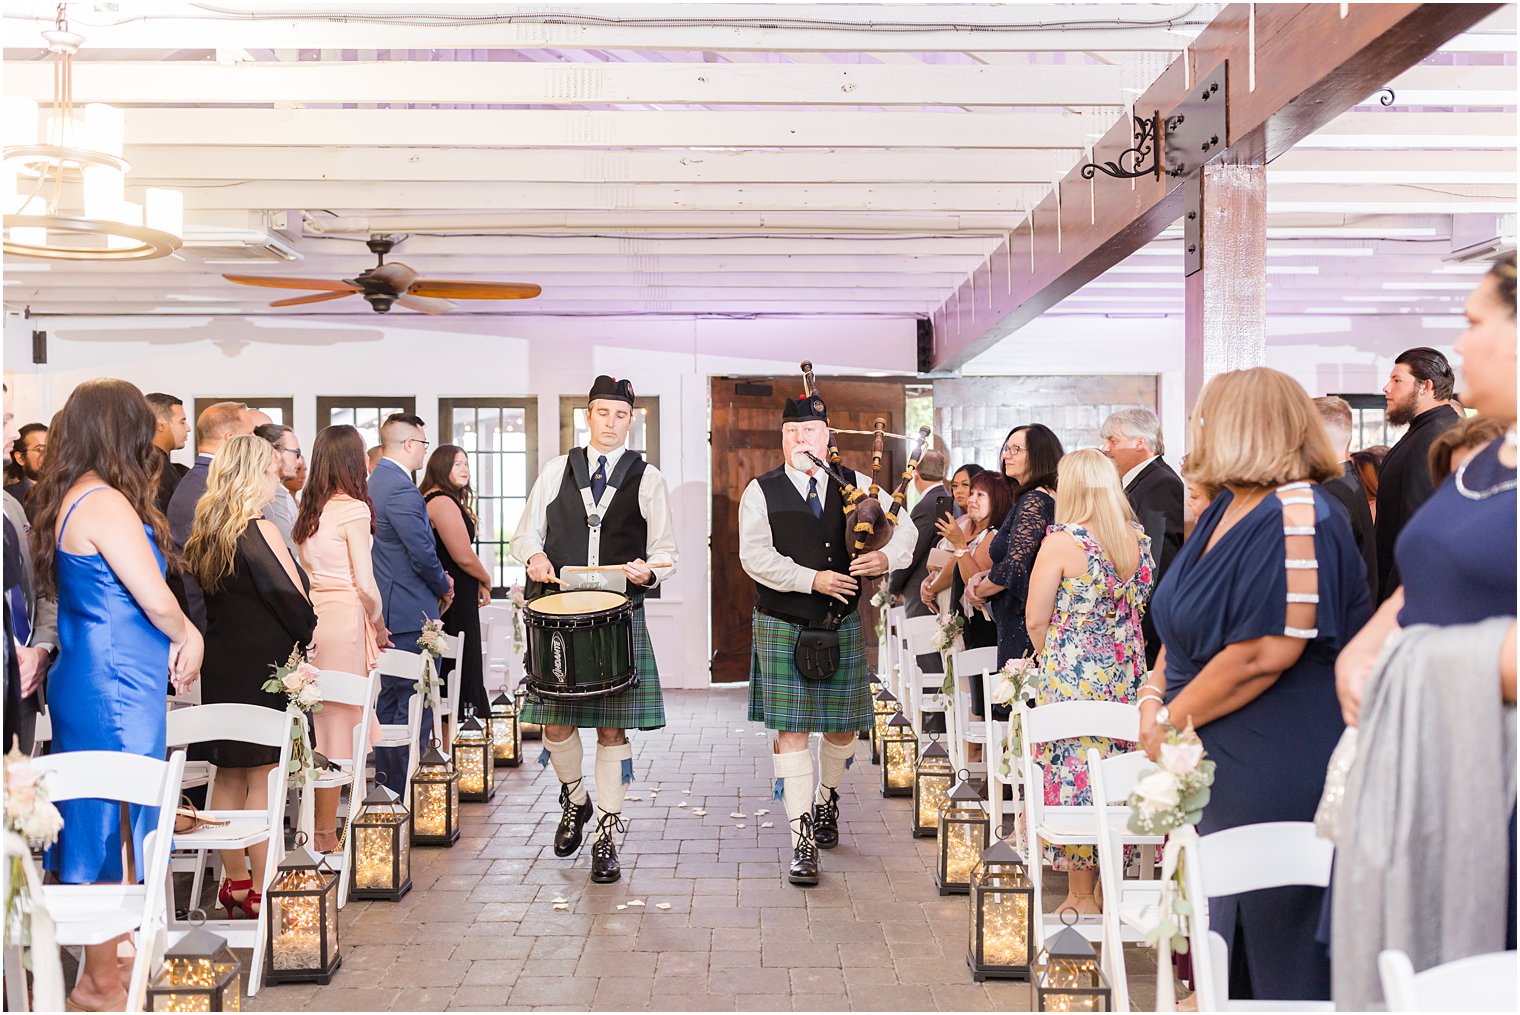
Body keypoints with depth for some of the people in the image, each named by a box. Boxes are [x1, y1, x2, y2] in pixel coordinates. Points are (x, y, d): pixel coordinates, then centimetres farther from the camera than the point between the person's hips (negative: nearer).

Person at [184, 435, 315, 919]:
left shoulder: (204, 534, 8)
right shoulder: (261, 532, -15)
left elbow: (208, 595, 13)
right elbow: (294, 601, -14)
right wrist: (311, 642, 3)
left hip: (221, 666, 8)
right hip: (265, 666, -8)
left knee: (230, 771, 14)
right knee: (265, 775, -2)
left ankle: (234, 880, 23)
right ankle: (262, 890, 2)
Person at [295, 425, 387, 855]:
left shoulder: (306, 510, 10)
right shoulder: (354, 509, -10)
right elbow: (365, 585, -12)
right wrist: (379, 627, 4)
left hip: (311, 620, 7)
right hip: (345, 621, -7)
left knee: (322, 721, 13)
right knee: (338, 727, 0)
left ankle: (316, 829, 18)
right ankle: (325, 835, 6)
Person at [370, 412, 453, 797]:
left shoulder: (378, 480, 14)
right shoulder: (401, 488, -19)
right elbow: (422, 553, -20)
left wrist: (437, 579, 11)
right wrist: (443, 587, -2)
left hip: (387, 608, 11)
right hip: (410, 611, -11)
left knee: (390, 698, 17)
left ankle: (387, 782, 25)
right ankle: (407, 792, -4)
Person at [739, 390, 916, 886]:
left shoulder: (856, 486, 7)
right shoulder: (761, 492, -1)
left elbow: (904, 527, 4)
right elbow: (755, 556, -12)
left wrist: (887, 556, -18)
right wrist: (812, 579, -21)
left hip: (843, 624, 3)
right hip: (782, 627, -3)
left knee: (843, 725, 13)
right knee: (790, 731, -7)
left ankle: (825, 801, 41)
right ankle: (803, 841, -3)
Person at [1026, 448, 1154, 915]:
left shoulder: (1062, 541, -12)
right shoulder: (1140, 540, 6)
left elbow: (1036, 619, -9)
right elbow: (1146, 606, 15)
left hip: (1072, 676, -6)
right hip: (1127, 677, 6)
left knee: (1073, 775, 3)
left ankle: (1082, 896, 9)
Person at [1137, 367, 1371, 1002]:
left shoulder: (1297, 515, -19)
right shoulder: (1227, 509, 10)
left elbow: (1266, 652, -25)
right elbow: (1184, 628, 15)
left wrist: (1171, 719, -16)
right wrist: (1153, 695, -1)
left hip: (1280, 777, -9)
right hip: (1225, 770, 9)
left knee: (1281, 954, 3)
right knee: (1227, 953, 18)